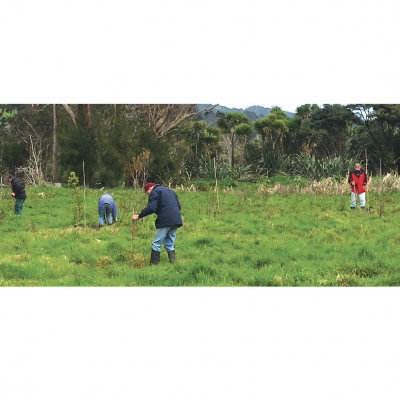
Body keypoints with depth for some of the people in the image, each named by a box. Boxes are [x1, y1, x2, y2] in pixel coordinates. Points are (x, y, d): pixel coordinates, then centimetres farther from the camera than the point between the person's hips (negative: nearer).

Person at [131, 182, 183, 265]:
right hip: (176, 220, 8)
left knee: (156, 244, -2)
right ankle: (173, 261, 11)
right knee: (169, 244, 16)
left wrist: (139, 216, -8)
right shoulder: (170, 190, 28)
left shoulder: (154, 192, 1)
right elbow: (178, 206, 27)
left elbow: (151, 208, -13)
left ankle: (153, 264, -4)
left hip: (165, 221, -8)